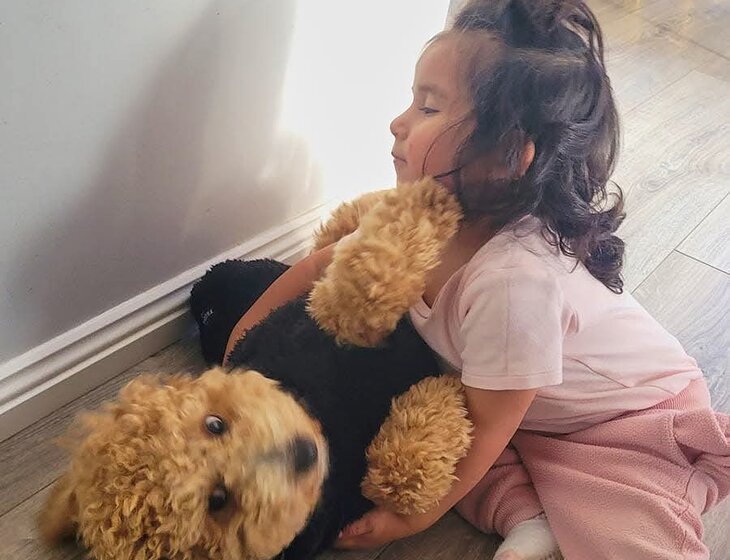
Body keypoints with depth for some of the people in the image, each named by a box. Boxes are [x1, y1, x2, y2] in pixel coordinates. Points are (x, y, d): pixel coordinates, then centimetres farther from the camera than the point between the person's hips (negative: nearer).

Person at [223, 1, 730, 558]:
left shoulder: (515, 279, -40)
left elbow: (486, 430, -26)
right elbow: (326, 262, 2)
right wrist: (248, 327, 3)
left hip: (638, 416, -8)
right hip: (532, 404, 8)